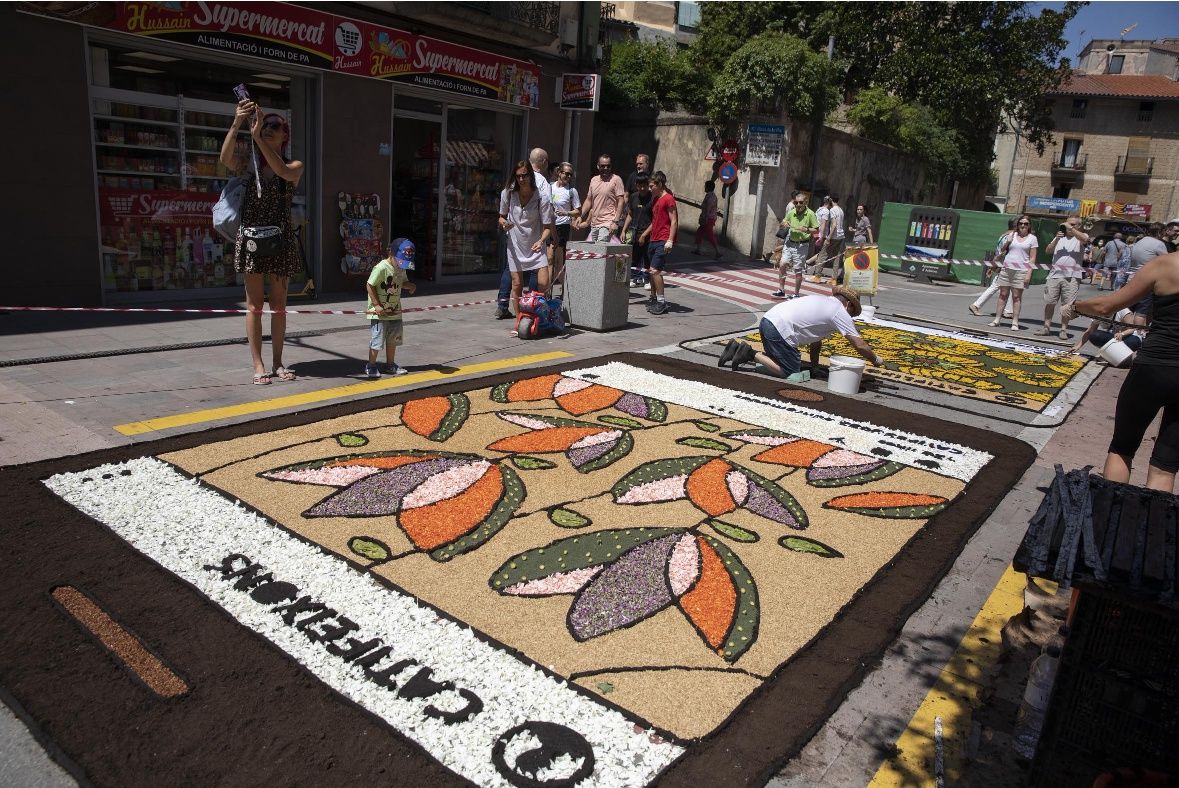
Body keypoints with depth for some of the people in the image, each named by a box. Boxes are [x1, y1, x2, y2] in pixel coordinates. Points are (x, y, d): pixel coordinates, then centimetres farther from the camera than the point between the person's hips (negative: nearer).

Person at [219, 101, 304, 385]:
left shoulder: (295, 167, 5)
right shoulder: (249, 166, 8)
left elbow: (283, 171, -19)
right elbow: (226, 158, -13)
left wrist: (257, 136, -25)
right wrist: (236, 124, -24)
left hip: (280, 239, 0)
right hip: (251, 237, 0)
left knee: (279, 305, 6)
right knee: (255, 305, 1)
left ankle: (277, 362, 15)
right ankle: (258, 365, 3)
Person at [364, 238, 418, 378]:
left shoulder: (401, 268, 5)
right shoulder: (381, 268, -19)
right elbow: (370, 285, -16)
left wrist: (411, 286, -4)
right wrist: (377, 305, -19)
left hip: (395, 312, 8)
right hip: (379, 313, -8)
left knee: (393, 339, 15)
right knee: (377, 340, -3)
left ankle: (390, 365, 29)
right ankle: (371, 366, 12)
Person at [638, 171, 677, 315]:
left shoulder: (668, 199, -9)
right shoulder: (655, 199, 19)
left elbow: (674, 221, -14)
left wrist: (670, 241, -21)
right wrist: (645, 234, 25)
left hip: (663, 242, -9)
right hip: (653, 240, 9)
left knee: (655, 270, -15)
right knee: (652, 270, 11)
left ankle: (662, 302, -9)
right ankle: (653, 299, 22)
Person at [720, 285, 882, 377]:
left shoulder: (823, 301, 26)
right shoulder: (840, 312, 1)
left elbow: (815, 340, 28)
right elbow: (860, 345, 0)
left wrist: (814, 367, 29)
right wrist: (876, 360, 17)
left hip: (767, 320, 9)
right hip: (779, 330, -9)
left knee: (777, 361, 26)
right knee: (790, 372, 0)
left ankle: (737, 349, 15)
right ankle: (750, 354, -7)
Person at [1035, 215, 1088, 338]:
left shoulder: (1081, 237, 8)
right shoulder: (1059, 237, 18)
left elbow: (1084, 239, -17)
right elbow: (1048, 251, 7)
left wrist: (1071, 229, -18)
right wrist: (1056, 239, -8)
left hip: (1071, 277, -3)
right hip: (1054, 274, 3)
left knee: (1067, 304, -2)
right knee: (1049, 302, 2)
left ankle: (1064, 330, 3)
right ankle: (1046, 327, 10)